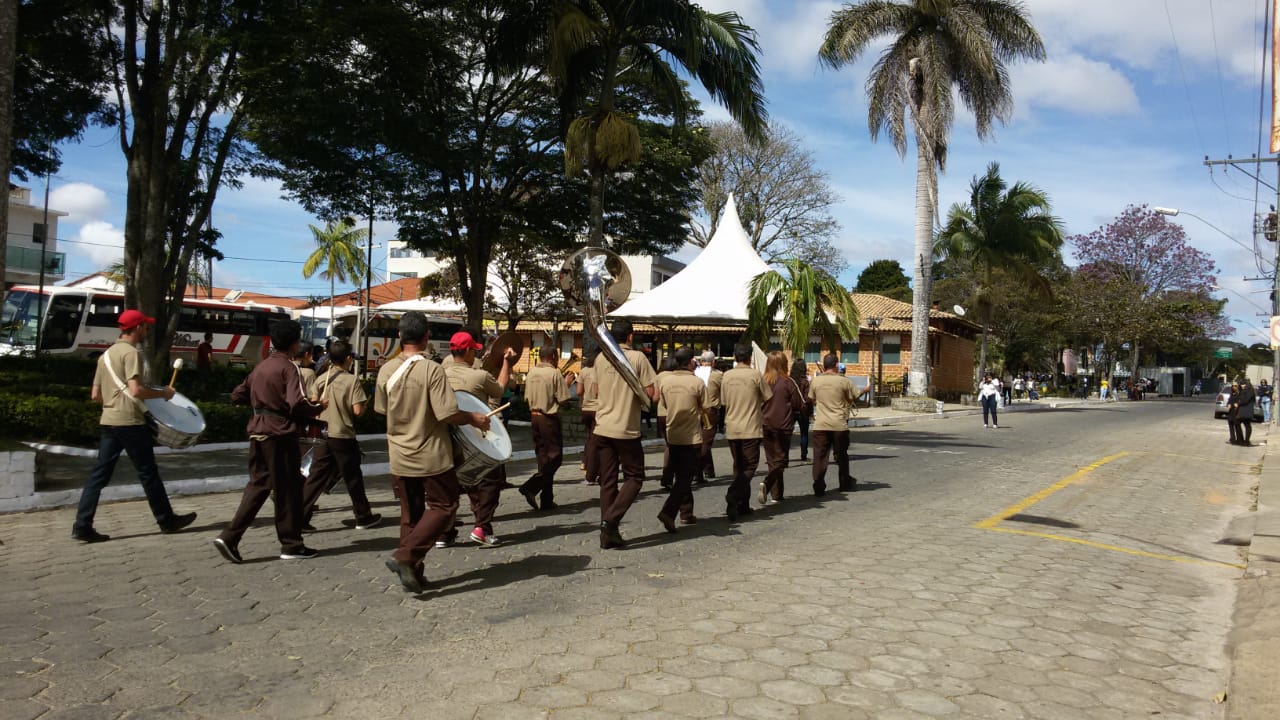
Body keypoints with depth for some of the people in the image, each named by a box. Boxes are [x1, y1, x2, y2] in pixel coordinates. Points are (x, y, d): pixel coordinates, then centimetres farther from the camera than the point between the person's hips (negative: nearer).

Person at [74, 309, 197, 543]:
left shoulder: (106, 355, 17)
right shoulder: (131, 353, -11)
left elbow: (95, 395, 18)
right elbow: (136, 390, -22)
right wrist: (163, 393, -9)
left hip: (107, 422, 8)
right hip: (130, 422, -8)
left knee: (99, 475, 6)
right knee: (148, 474, 2)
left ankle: (82, 526, 1)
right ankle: (167, 520, 13)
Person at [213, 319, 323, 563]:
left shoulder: (261, 366, 12)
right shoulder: (289, 368, -12)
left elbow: (237, 396, 16)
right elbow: (297, 404, -24)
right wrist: (317, 409, -7)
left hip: (258, 433, 7)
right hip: (280, 435, -7)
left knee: (258, 485, 14)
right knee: (288, 490, 3)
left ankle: (229, 537, 3)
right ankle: (291, 545, 12)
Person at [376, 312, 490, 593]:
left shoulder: (386, 370, -1)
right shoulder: (432, 370, -18)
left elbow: (382, 410, 11)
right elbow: (447, 414, -21)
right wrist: (473, 418, -4)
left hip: (400, 456, 6)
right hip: (431, 456, -5)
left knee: (411, 515, 16)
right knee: (443, 506, 8)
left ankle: (412, 571, 18)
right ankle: (405, 556, -6)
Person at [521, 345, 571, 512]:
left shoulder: (531, 373, 8)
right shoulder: (554, 373, -12)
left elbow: (527, 397, 12)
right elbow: (563, 400, -12)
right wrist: (567, 384, 2)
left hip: (534, 416, 7)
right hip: (549, 418, -7)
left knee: (543, 457, 12)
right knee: (554, 456, 0)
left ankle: (546, 500, 14)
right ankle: (531, 486, -16)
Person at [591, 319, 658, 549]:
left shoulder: (600, 359, 5)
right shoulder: (637, 357, -8)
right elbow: (651, 393, -10)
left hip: (602, 428, 5)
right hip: (627, 430, -4)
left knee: (607, 481, 10)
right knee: (634, 478, 9)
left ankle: (608, 534, 11)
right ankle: (610, 520, -7)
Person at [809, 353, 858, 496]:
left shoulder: (815, 381, -2)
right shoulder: (843, 381, -6)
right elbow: (854, 398, 3)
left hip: (820, 424, 0)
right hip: (839, 424, 0)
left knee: (819, 456, 1)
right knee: (841, 455, 15)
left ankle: (818, 487, -5)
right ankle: (845, 483, 29)